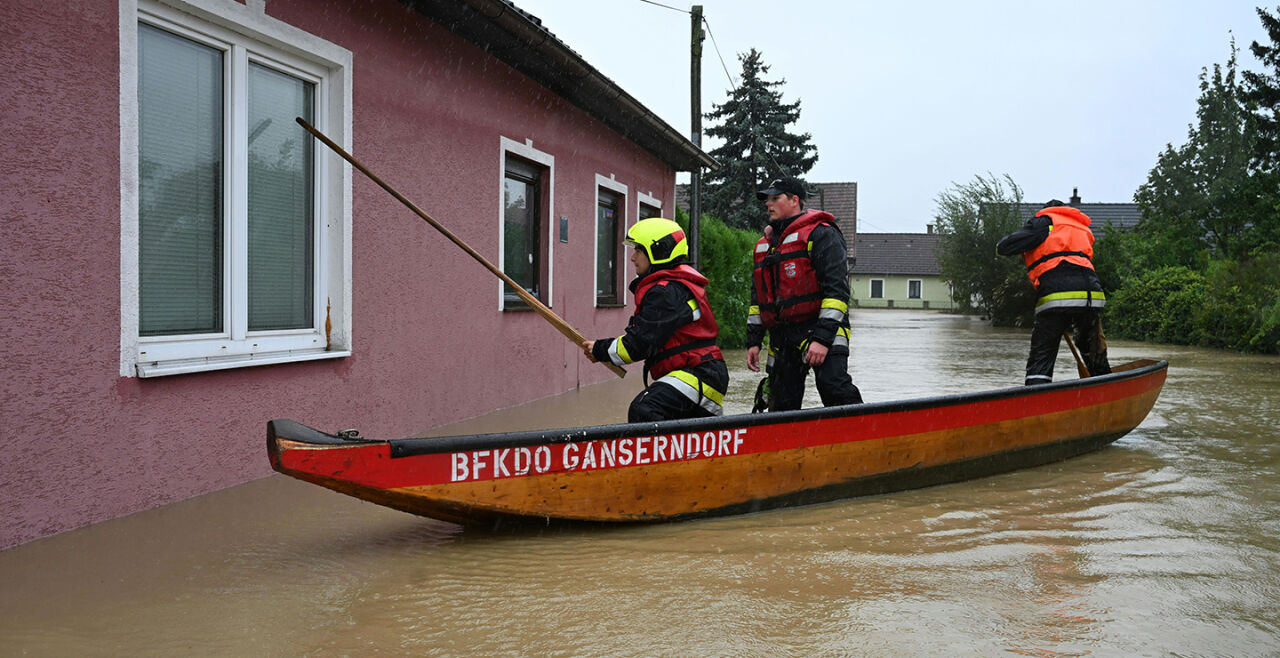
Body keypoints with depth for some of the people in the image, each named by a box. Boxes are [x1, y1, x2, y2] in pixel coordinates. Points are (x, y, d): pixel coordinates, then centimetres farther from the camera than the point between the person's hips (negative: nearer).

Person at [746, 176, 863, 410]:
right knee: (781, 406, 7)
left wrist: (823, 338, -21)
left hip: (821, 331, -7)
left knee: (833, 387, -26)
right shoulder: (764, 245, 21)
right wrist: (753, 341, 16)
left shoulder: (821, 234, -3)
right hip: (782, 340, 7)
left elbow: (837, 288, -13)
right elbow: (757, 299, 25)